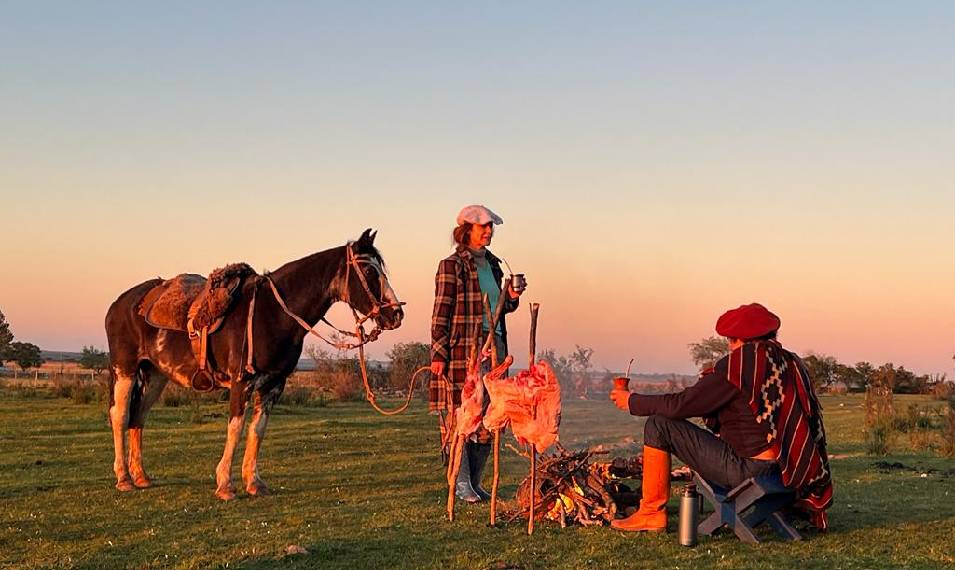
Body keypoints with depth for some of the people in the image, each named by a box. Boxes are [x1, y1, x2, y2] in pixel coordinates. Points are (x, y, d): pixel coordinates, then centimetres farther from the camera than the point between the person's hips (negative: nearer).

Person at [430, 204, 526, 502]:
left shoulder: (492, 264, 16)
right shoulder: (452, 265, -6)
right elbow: (441, 312, -10)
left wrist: (511, 297, 4)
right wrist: (439, 354, -15)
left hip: (493, 344, 7)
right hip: (462, 348, -7)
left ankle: (475, 482, 15)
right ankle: (460, 483, 2)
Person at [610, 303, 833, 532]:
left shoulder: (737, 365, -12)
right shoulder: (792, 363, 8)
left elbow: (681, 405, -9)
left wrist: (633, 402, 5)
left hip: (748, 470, -8)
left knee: (658, 425, -2)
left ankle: (652, 513, 2)